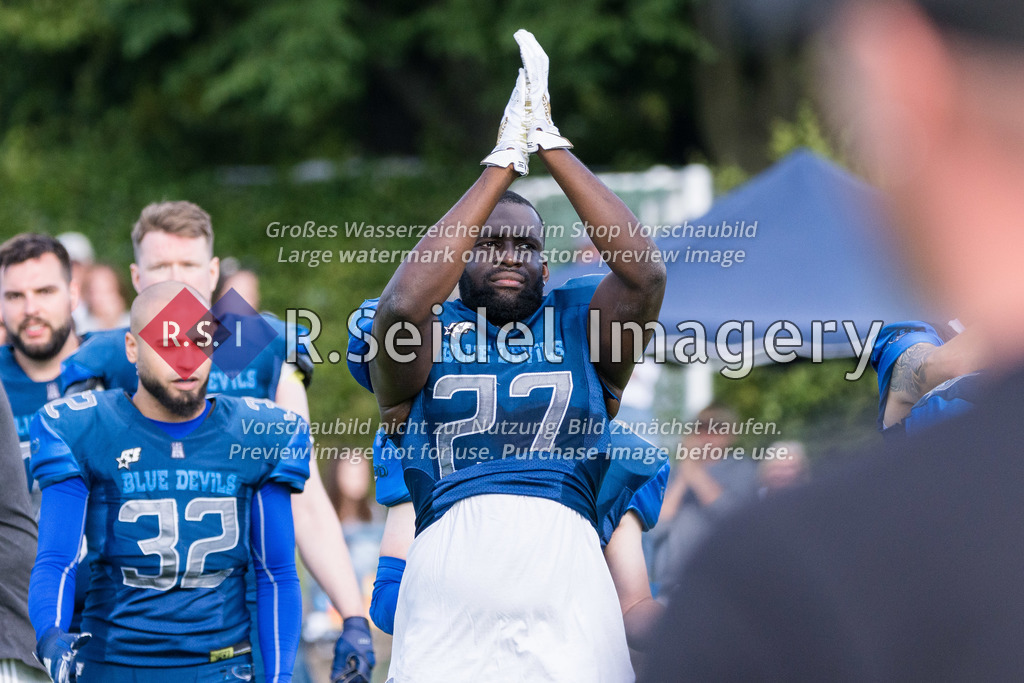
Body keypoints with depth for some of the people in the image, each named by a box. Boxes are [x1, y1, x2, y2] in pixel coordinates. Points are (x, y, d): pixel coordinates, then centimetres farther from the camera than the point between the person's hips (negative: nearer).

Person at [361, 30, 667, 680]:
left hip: (567, 568, 1)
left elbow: (645, 273, -3)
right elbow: (403, 304, -12)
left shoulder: (579, 321, 15)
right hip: (450, 573, -1)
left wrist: (554, 148, -3)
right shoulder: (426, 334, 11)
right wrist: (501, 170, -8)